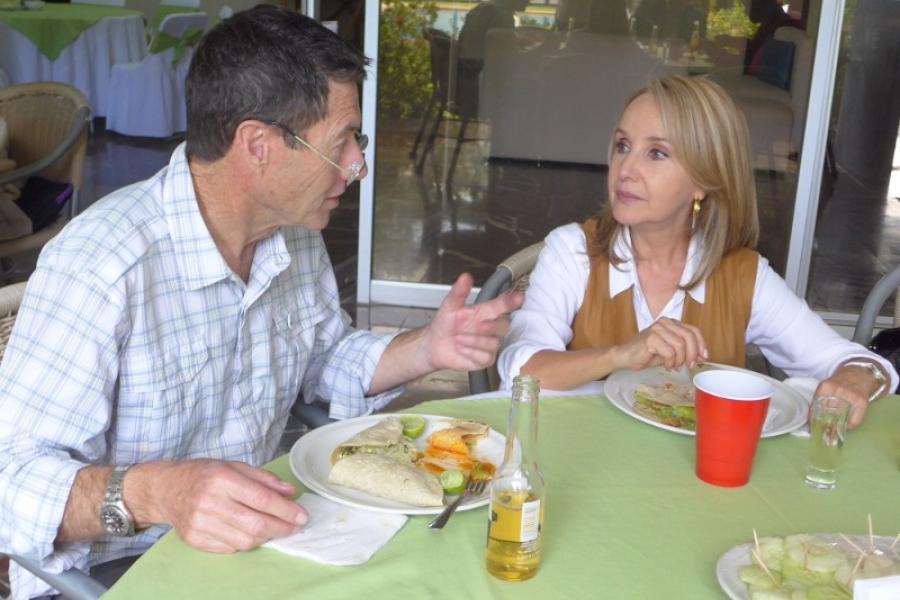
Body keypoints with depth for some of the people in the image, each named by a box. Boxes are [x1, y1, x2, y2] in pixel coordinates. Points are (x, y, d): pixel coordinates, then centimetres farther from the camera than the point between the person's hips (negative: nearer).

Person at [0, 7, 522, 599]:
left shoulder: (296, 233, 1)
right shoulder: (100, 266, -26)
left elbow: (327, 364, 16)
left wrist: (427, 349, -2)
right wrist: (151, 494, -43)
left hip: (256, 539, 6)